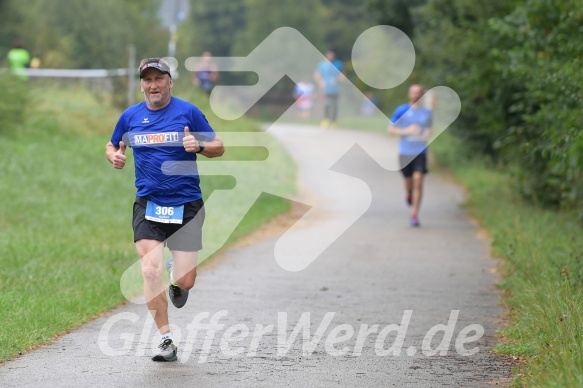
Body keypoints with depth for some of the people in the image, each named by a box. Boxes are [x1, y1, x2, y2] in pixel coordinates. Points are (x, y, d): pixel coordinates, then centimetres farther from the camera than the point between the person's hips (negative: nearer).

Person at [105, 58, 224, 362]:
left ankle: (176, 270, 37)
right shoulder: (130, 116, 6)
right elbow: (112, 146, 21)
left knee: (185, 281, -3)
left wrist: (199, 146, -19)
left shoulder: (188, 112, -2)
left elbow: (219, 148, 3)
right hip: (148, 204, 1)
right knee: (150, 270, -16)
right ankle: (166, 340, -6)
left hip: (186, 204, -1)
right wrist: (114, 156, -2)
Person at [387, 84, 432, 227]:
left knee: (418, 180, -13)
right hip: (405, 152, 0)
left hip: (420, 152, 0)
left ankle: (414, 215, -10)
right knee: (408, 180, 12)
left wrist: (427, 134, -3)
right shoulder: (401, 111, -1)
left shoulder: (427, 112, 6)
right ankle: (409, 194, 50)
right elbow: (391, 129, 1)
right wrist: (406, 131, -15)